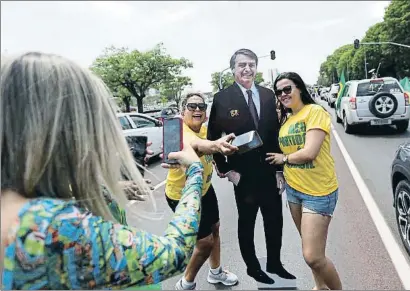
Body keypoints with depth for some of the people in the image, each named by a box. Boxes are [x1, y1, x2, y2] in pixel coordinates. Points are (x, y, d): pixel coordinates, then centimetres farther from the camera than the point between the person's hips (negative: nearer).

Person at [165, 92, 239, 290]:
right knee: (205, 242, -2)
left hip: (205, 188, 8)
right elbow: (192, 144, -54)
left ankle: (215, 272, 47)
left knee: (215, 228, 21)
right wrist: (215, 145, -74)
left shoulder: (204, 129, -4)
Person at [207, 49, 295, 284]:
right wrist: (226, 170, -8)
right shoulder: (222, 98, -9)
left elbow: (276, 133, 4)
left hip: (270, 171, 4)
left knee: (275, 221, 16)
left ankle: (274, 263, 39)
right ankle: (253, 267, 36)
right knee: (246, 223, 15)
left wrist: (280, 169, 3)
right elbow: (213, 137, -5)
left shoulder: (268, 95, 2)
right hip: (244, 174, -3)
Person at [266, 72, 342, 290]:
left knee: (313, 257, -6)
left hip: (319, 192, -7)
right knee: (310, 247, 20)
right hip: (293, 189, 7)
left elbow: (309, 153, -22)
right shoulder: (285, 119, 9)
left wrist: (283, 158, -8)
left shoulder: (315, 111, -13)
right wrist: (282, 160, -3)